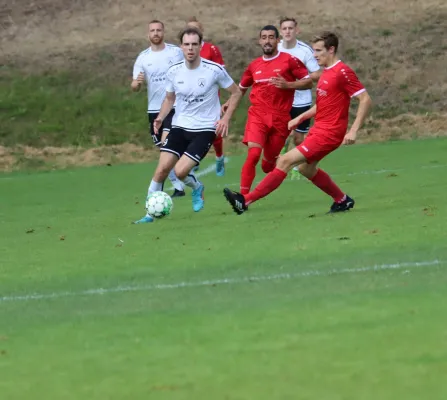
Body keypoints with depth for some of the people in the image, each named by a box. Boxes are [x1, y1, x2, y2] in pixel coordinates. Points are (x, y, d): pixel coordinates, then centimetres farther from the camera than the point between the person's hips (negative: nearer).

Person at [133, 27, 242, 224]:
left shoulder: (215, 70, -12)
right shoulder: (173, 72, -2)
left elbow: (236, 93, 1)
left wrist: (226, 118, -9)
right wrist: (160, 117, -2)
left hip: (205, 129, -4)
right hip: (179, 126, 4)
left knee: (180, 170, -18)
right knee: (162, 168, -9)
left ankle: (196, 187, 16)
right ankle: (150, 212, 5)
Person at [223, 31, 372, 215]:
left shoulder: (343, 72, -16)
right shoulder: (326, 72, 13)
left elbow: (365, 100, -19)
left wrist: (353, 131, -23)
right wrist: (300, 118, 17)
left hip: (328, 133, -10)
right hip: (319, 128, 10)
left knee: (285, 161, -13)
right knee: (306, 168, 22)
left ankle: (246, 200, -13)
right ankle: (343, 200, 34)